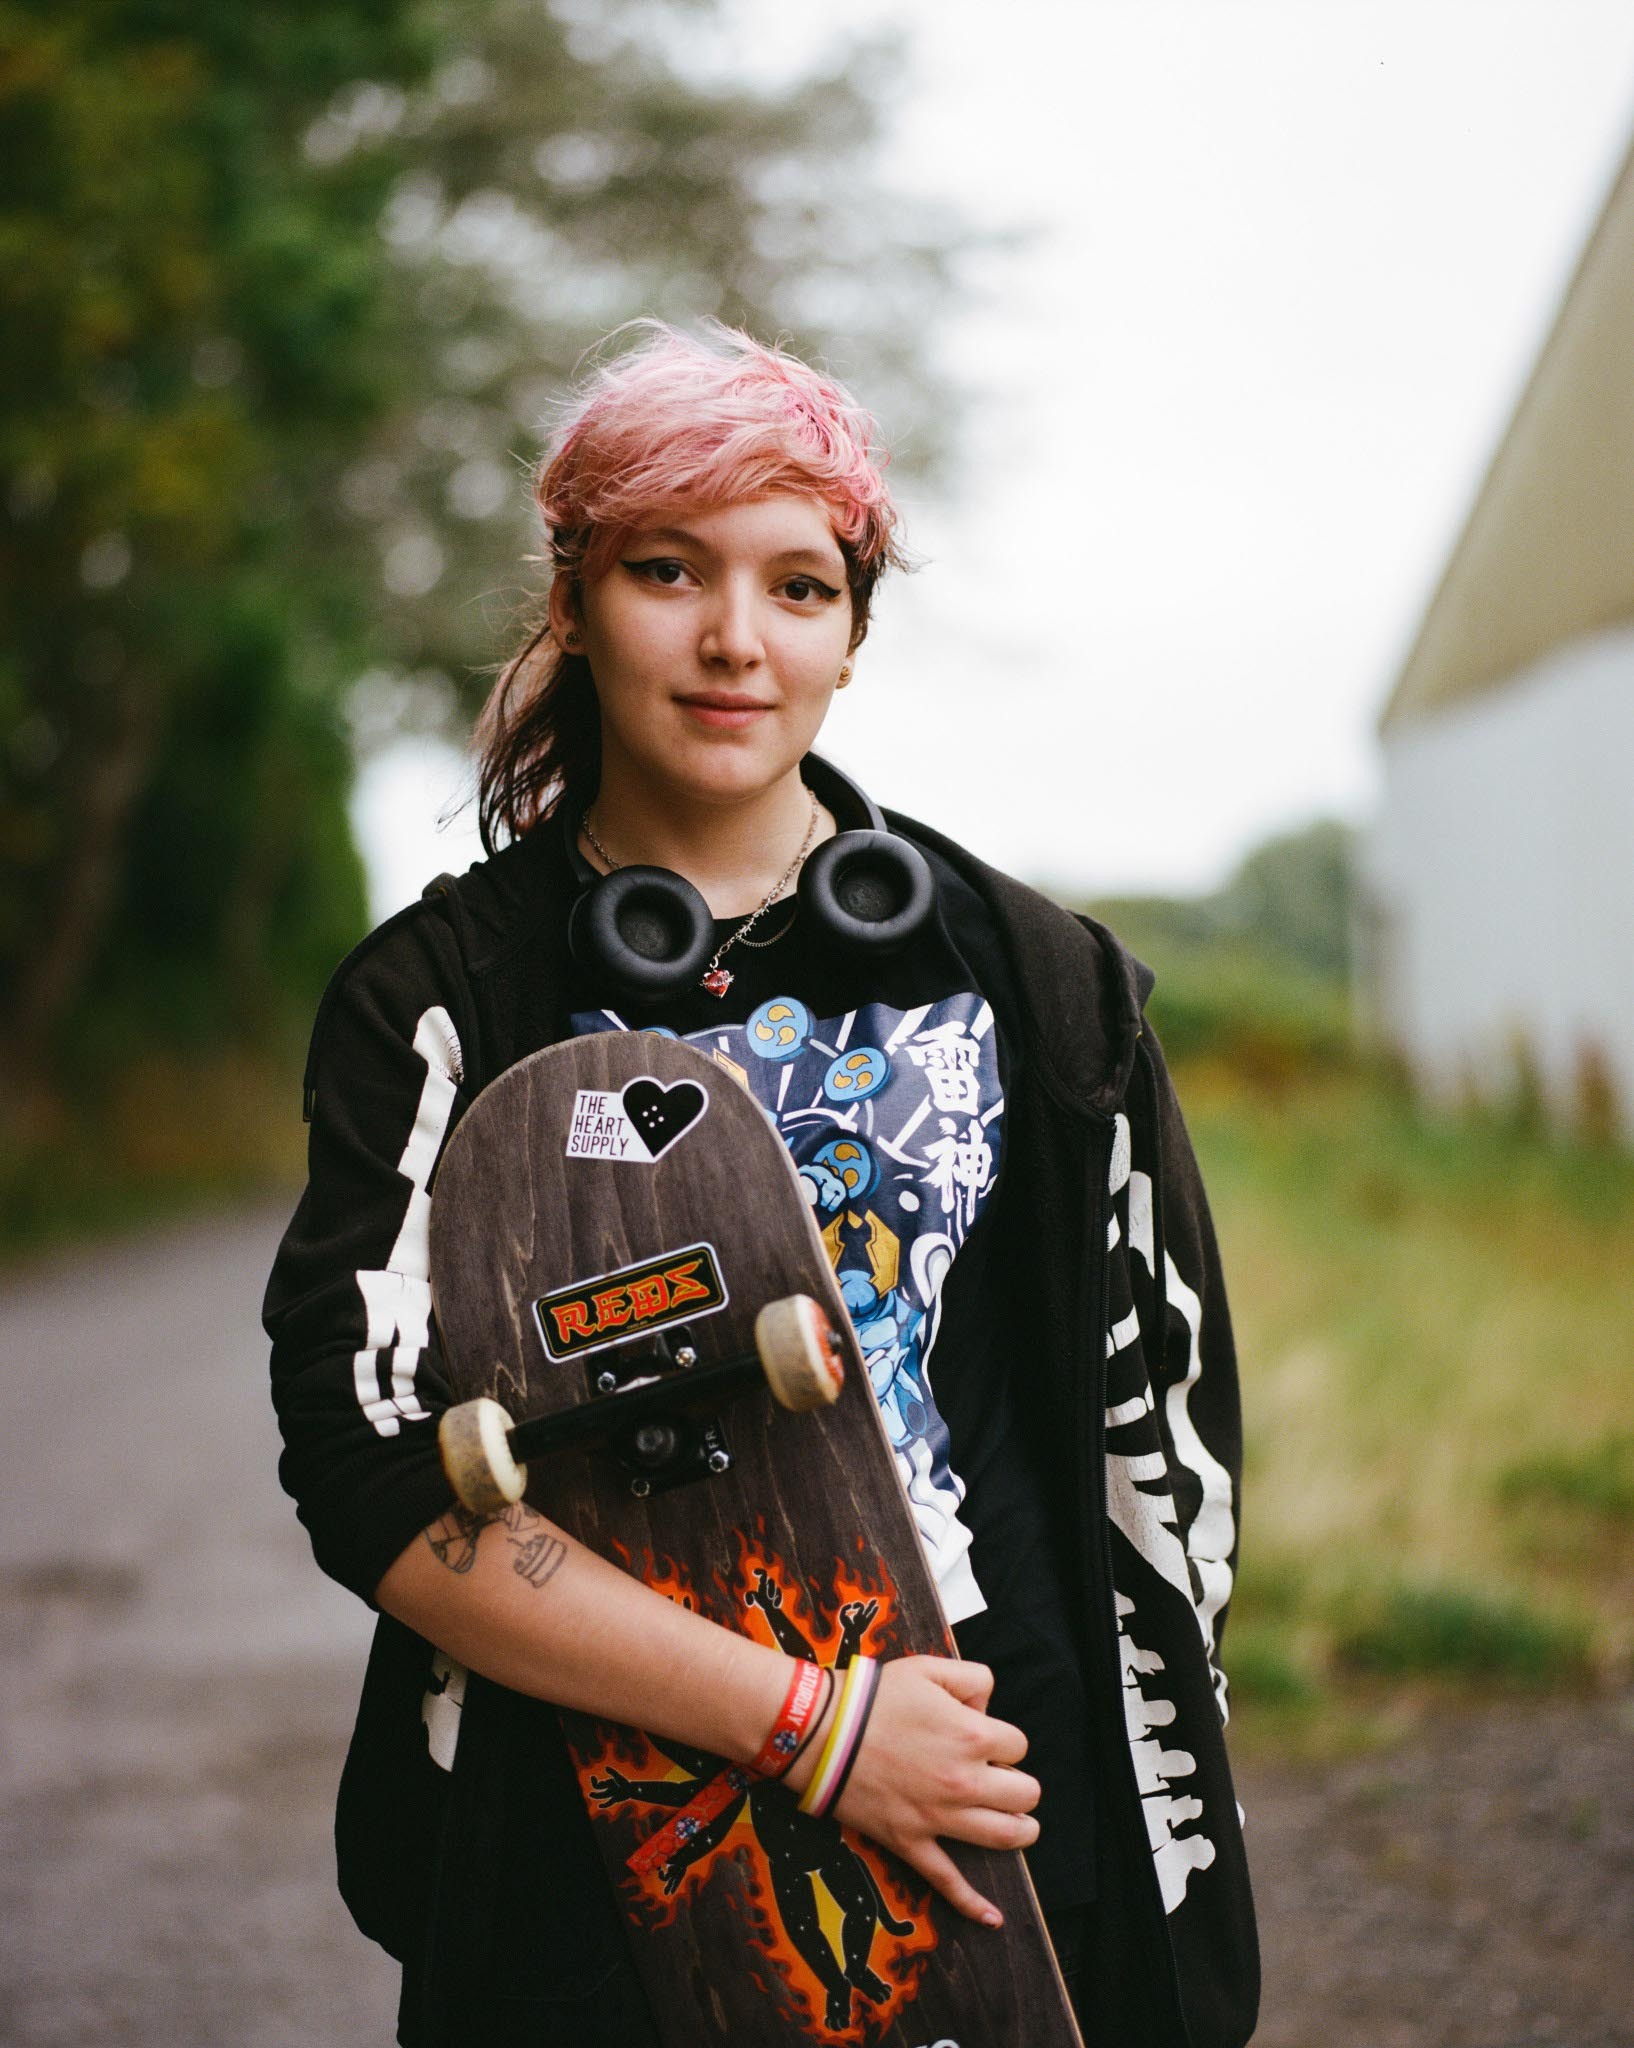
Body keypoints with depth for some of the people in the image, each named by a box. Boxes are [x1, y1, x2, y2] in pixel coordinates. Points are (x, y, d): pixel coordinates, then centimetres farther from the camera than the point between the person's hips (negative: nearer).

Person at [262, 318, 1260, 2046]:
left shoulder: (1033, 981, 1)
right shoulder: (435, 1005, -4)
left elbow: (1159, 1427, 6)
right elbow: (369, 1465, -15)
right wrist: (807, 1721, -21)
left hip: (1006, 1822, 1)